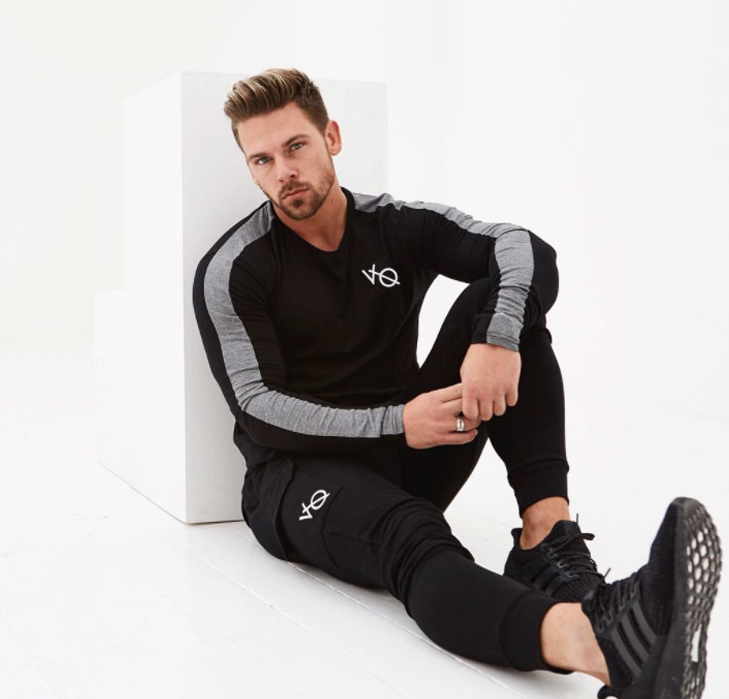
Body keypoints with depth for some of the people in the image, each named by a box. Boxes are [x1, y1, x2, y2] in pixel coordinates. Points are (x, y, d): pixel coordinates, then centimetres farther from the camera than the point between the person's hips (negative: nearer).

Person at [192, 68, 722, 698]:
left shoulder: (397, 225, 5)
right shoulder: (231, 272, -4)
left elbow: (524, 249, -10)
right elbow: (257, 409, -12)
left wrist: (499, 337, -33)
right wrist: (393, 424, -24)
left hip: (410, 458, 4)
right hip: (302, 472, -4)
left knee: (500, 299, -15)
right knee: (408, 535, -39)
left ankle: (545, 540, -32)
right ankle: (596, 647, -70)